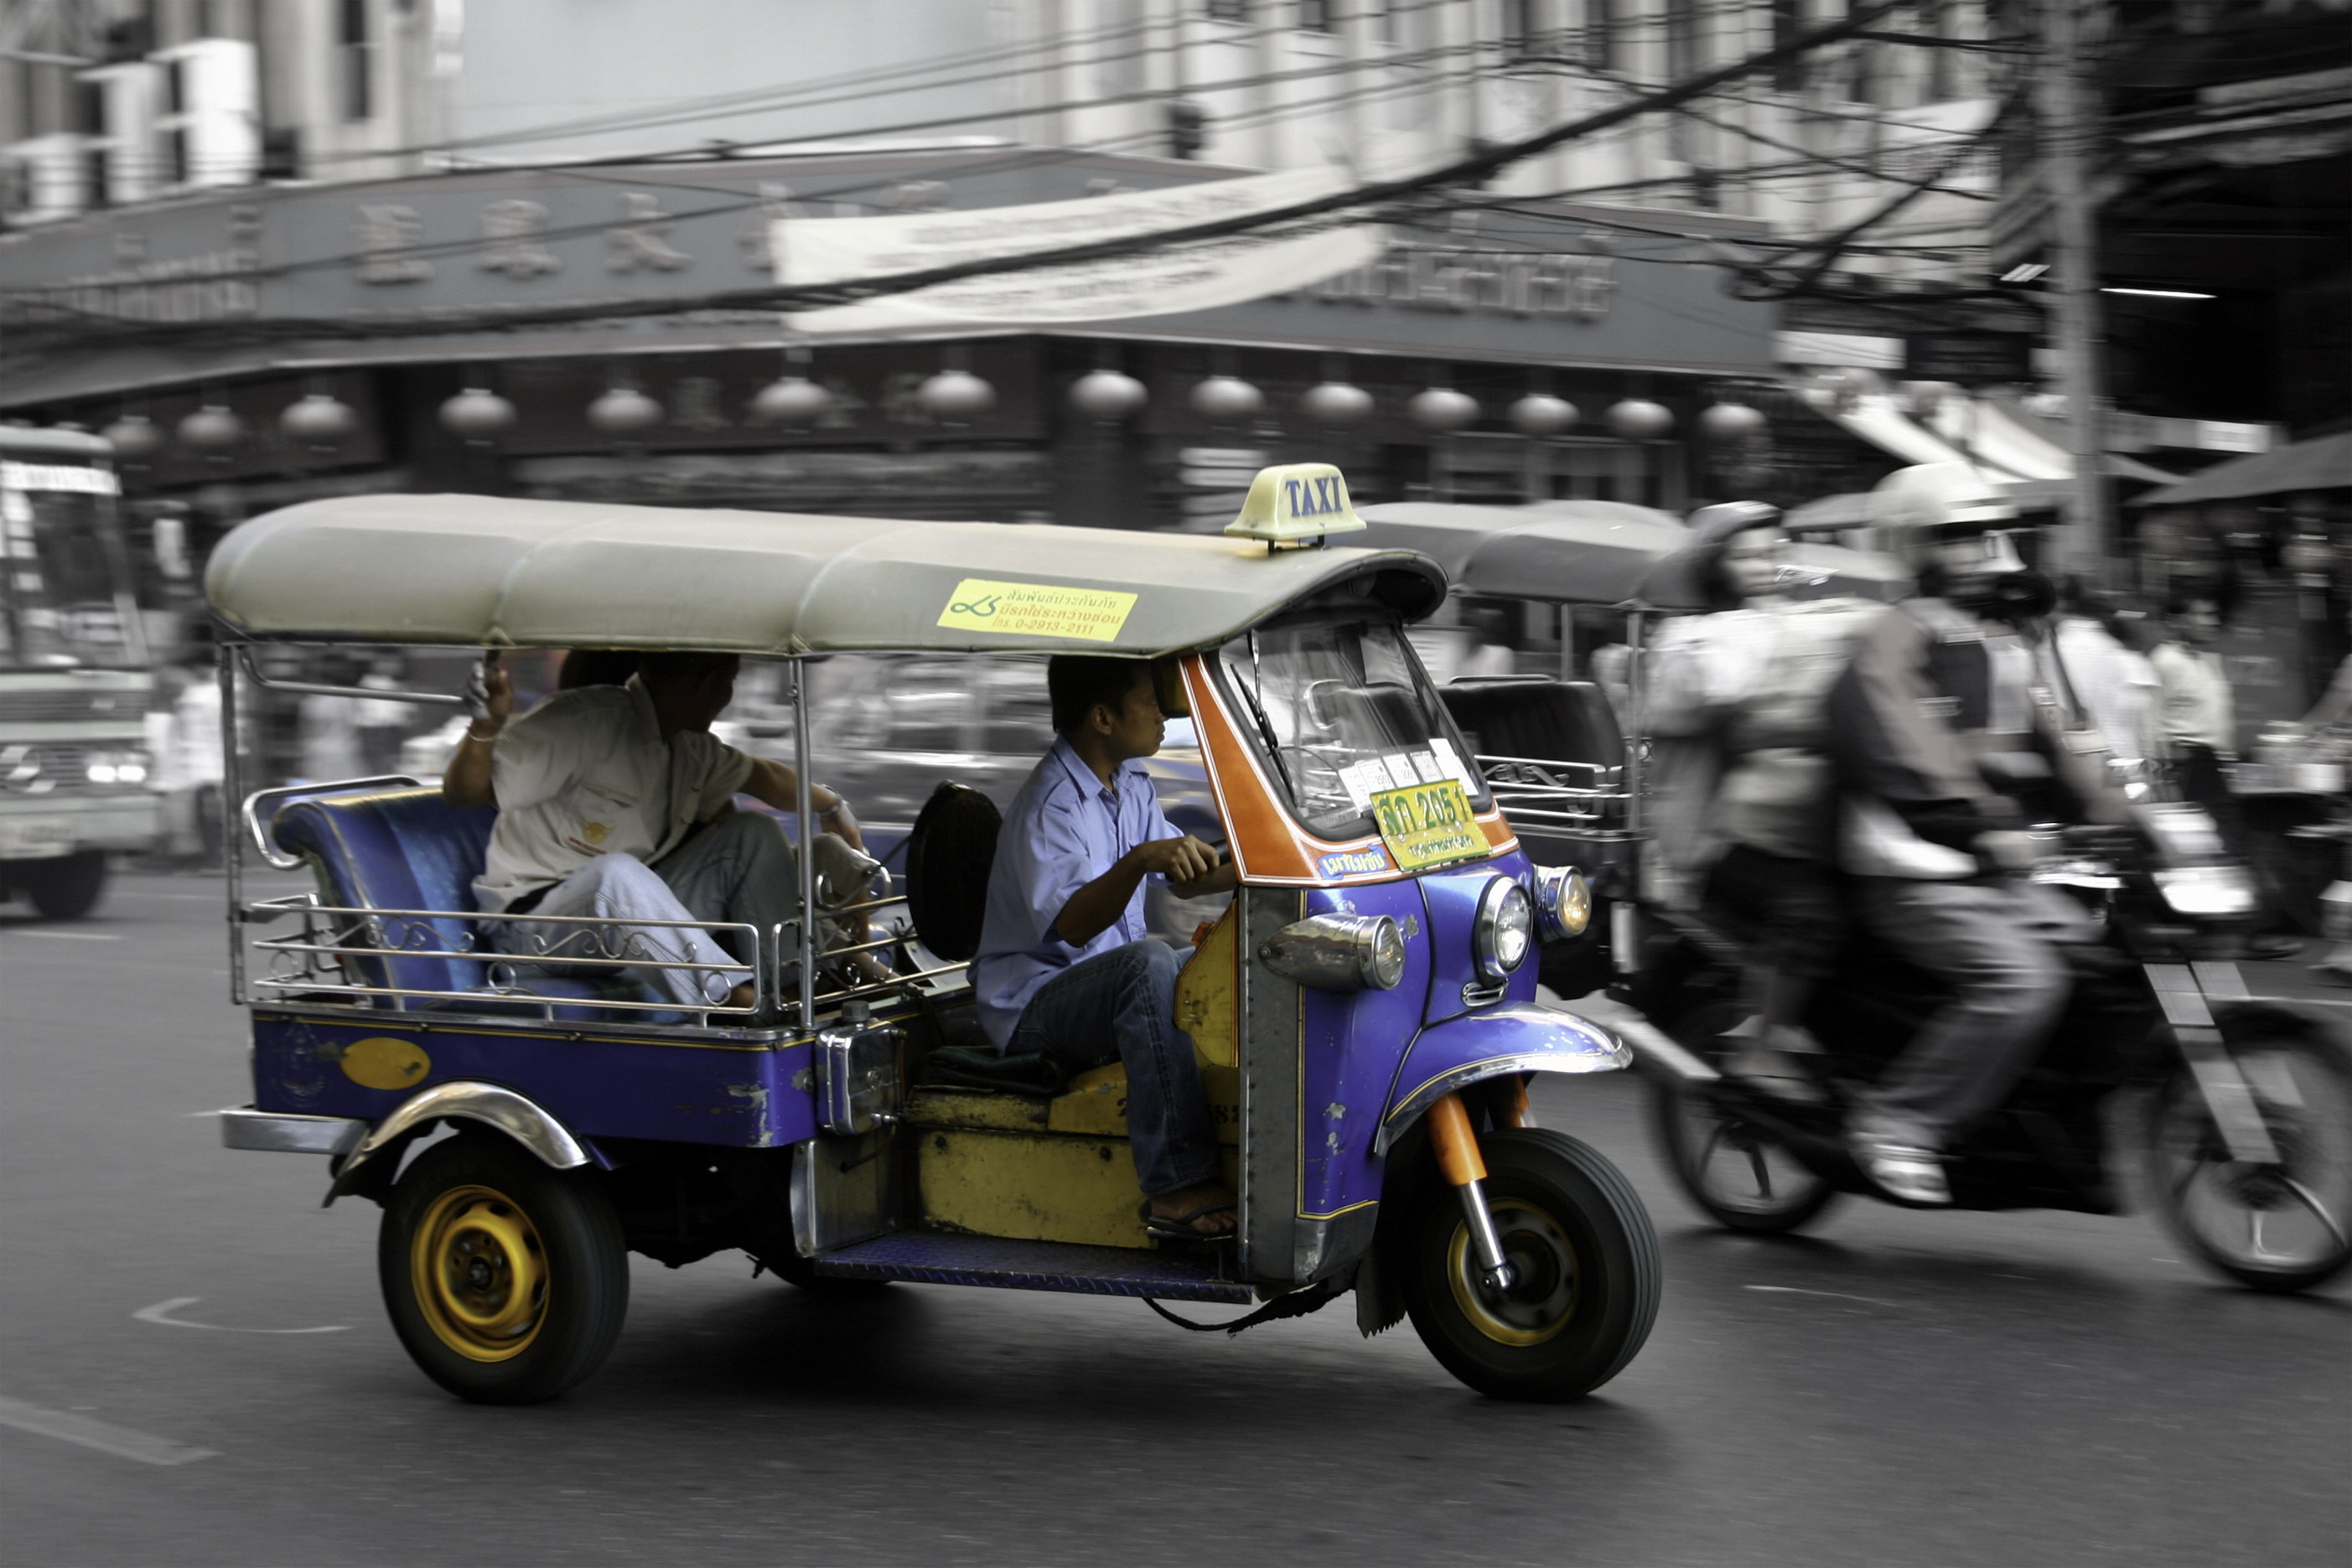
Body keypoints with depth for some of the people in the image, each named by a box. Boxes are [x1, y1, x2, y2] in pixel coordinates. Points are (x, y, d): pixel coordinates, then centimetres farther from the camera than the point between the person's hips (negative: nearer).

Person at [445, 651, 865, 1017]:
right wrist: (485, 726, -41)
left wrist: (833, 808, 42)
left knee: (753, 832, 2)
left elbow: (762, 777, 29)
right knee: (617, 873, -40)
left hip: (639, 909, 8)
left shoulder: (688, 745, 10)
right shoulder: (582, 724, -18)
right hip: (538, 917, -8)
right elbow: (462, 793, -21)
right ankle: (738, 1001, -44)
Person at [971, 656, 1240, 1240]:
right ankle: (1177, 1188, -40)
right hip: (1033, 1003, -9)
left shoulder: (1131, 786, 10)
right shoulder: (1048, 805, -20)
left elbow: (1185, 876, 19)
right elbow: (1072, 924, -34)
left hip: (1108, 992, 9)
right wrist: (1137, 861, -48)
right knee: (1148, 962, -35)